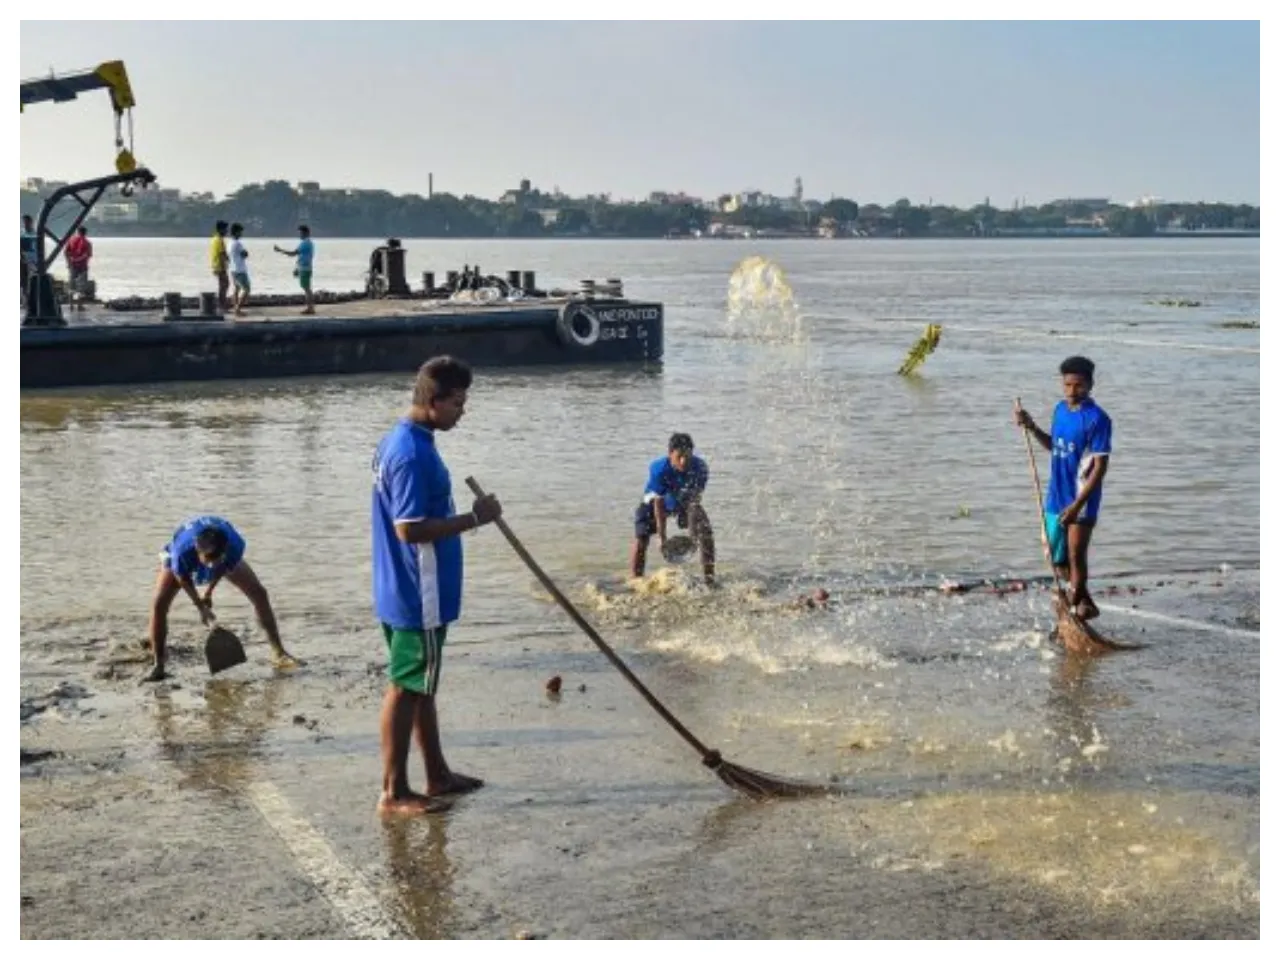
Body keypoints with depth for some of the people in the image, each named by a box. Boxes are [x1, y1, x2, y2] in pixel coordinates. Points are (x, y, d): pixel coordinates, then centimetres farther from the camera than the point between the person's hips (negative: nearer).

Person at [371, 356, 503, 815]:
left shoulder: (402, 440, 10)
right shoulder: (412, 453, -23)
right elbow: (411, 528, -27)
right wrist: (474, 518, -20)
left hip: (409, 591, 10)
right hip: (418, 596, -10)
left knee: (421, 684, 18)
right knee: (406, 687, -1)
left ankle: (437, 774, 30)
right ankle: (394, 792, 8)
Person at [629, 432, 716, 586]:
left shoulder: (700, 467, -31)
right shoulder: (659, 469, -35)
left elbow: (695, 499, -24)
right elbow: (659, 504, -28)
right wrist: (662, 537, -27)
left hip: (685, 501, 2)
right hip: (659, 500, -1)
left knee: (705, 532, -15)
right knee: (642, 536, -14)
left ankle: (710, 577, -6)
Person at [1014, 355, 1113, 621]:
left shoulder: (1097, 419, -16)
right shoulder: (1060, 409, 7)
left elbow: (1100, 466, -17)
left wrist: (1078, 504, -22)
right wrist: (1031, 427, 7)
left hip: (1082, 500, -8)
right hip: (1056, 497, 8)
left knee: (1076, 556, -5)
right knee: (1058, 560, 15)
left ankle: (1076, 605, 9)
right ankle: (1083, 602, 34)